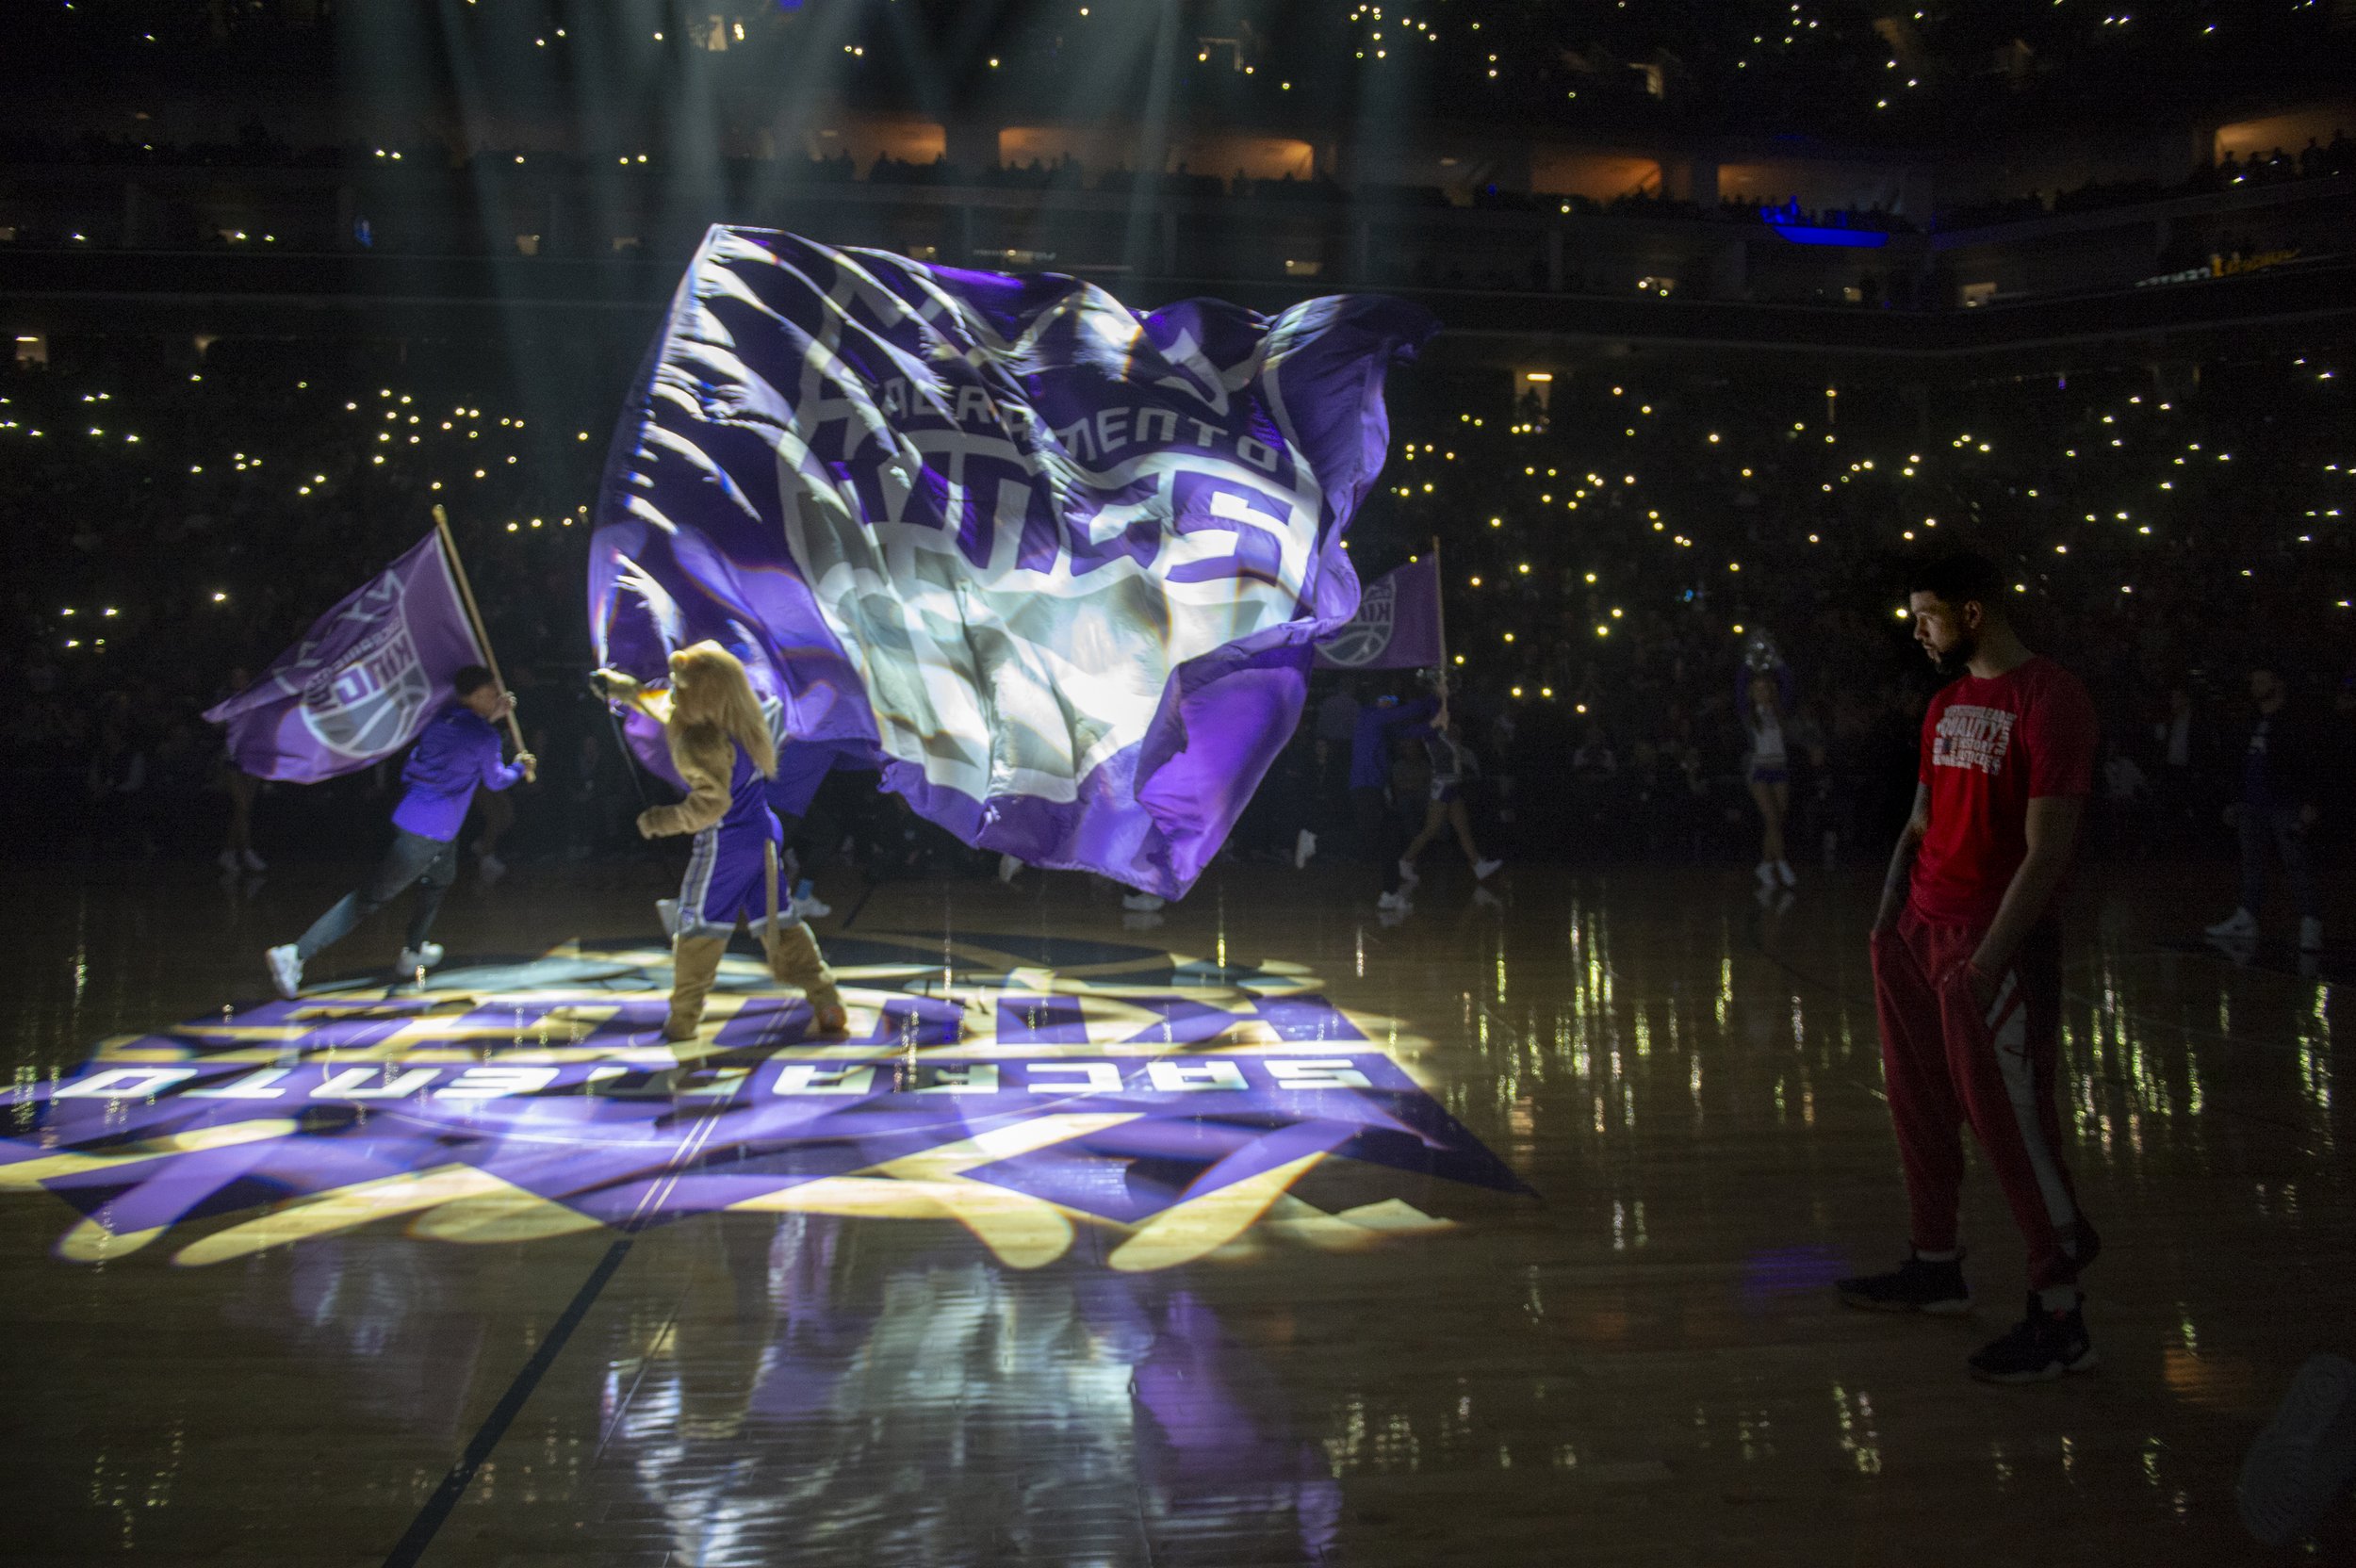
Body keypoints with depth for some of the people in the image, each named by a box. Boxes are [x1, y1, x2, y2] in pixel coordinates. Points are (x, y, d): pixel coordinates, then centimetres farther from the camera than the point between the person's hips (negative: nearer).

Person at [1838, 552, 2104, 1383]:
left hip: (1993, 942, -8)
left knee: (2011, 1124, -4)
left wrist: (1986, 961, -21)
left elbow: (2047, 851, -17)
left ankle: (2060, 1319, 6)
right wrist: (1888, 923, 6)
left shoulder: (2050, 699, -12)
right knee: (1920, 1106, 13)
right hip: (1920, 932, 8)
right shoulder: (1946, 702, 14)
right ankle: (1936, 1267, 27)